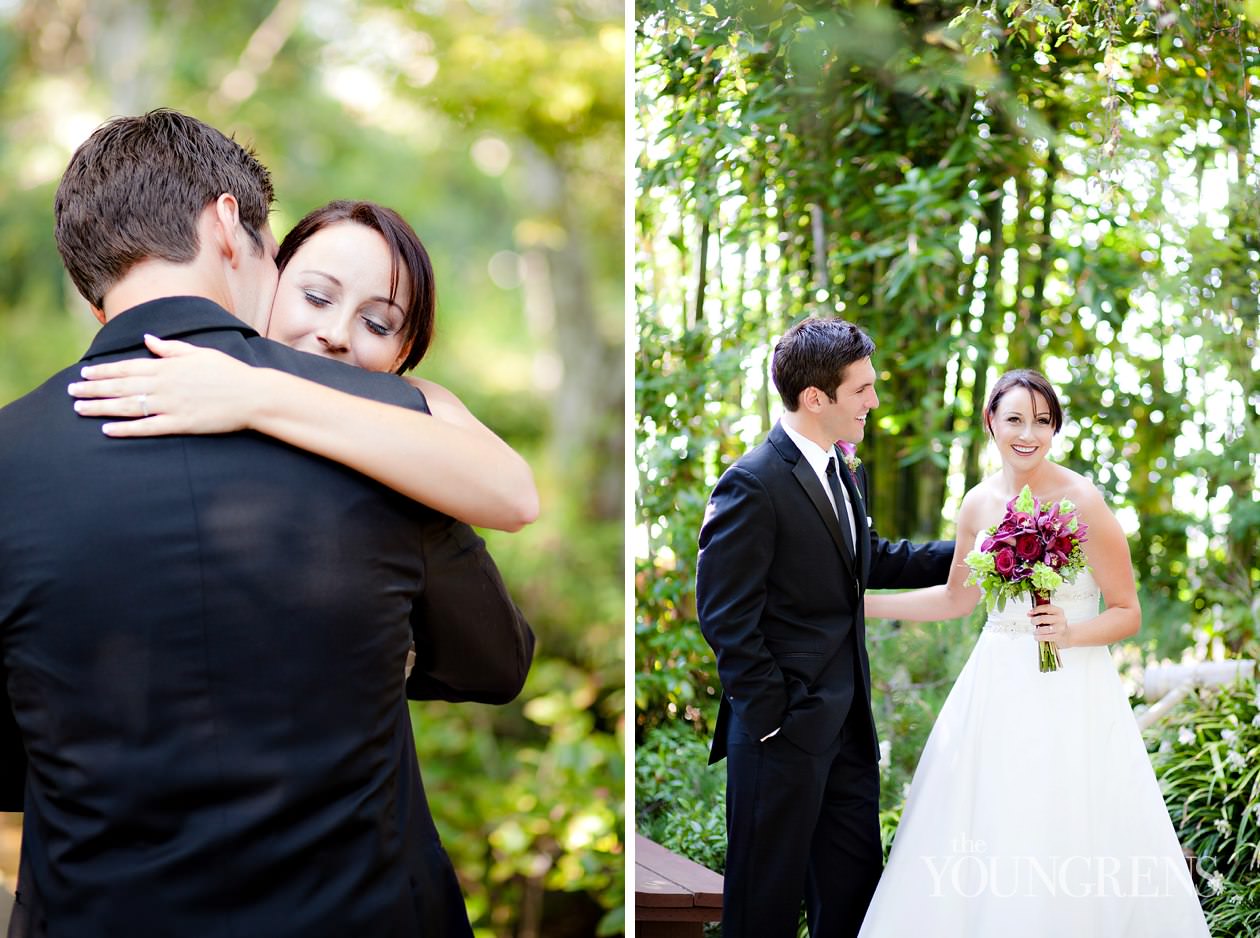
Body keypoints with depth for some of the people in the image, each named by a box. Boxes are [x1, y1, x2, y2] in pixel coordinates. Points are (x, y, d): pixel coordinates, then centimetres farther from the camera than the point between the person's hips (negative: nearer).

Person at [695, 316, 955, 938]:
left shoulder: (844, 476, 10)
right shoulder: (753, 484, -17)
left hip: (847, 720, 8)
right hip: (786, 727, -8)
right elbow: (725, 615, -18)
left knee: (853, 881, 17)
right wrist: (770, 716, -17)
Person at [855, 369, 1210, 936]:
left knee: (1070, 849, -2)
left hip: (1069, 694, -4)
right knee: (981, 851, 6)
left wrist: (1071, 632, -23)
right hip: (996, 690, 5)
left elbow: (1127, 613, -4)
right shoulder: (979, 503, 4)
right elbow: (957, 598, 19)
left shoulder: (1083, 502, -10)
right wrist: (860, 604, 16)